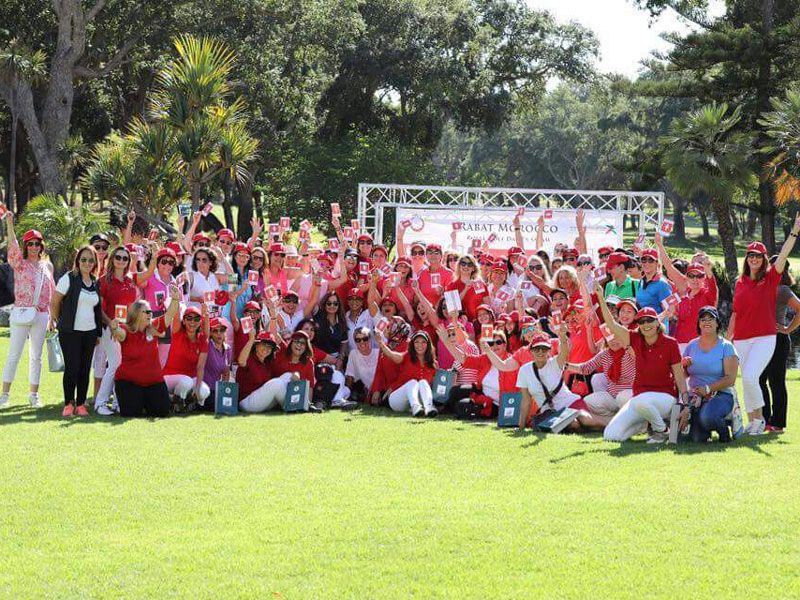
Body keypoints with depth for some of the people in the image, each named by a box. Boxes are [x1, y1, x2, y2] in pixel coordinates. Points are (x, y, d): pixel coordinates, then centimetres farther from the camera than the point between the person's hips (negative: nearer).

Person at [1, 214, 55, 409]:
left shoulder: (47, 266, 11)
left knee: (36, 356, 8)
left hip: (41, 315, 4)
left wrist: (52, 317, 12)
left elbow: (51, 293, 15)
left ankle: (34, 394, 14)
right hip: (21, 313, -4)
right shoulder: (19, 263, 0)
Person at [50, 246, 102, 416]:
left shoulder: (96, 282, 10)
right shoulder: (69, 278, -6)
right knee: (72, 368, -7)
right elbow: (54, 302, -4)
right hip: (70, 332, -5)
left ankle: (80, 405, 11)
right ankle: (68, 404, 4)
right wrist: (61, 322, 3)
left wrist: (98, 332, 13)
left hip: (90, 332, 5)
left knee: (85, 369, 5)